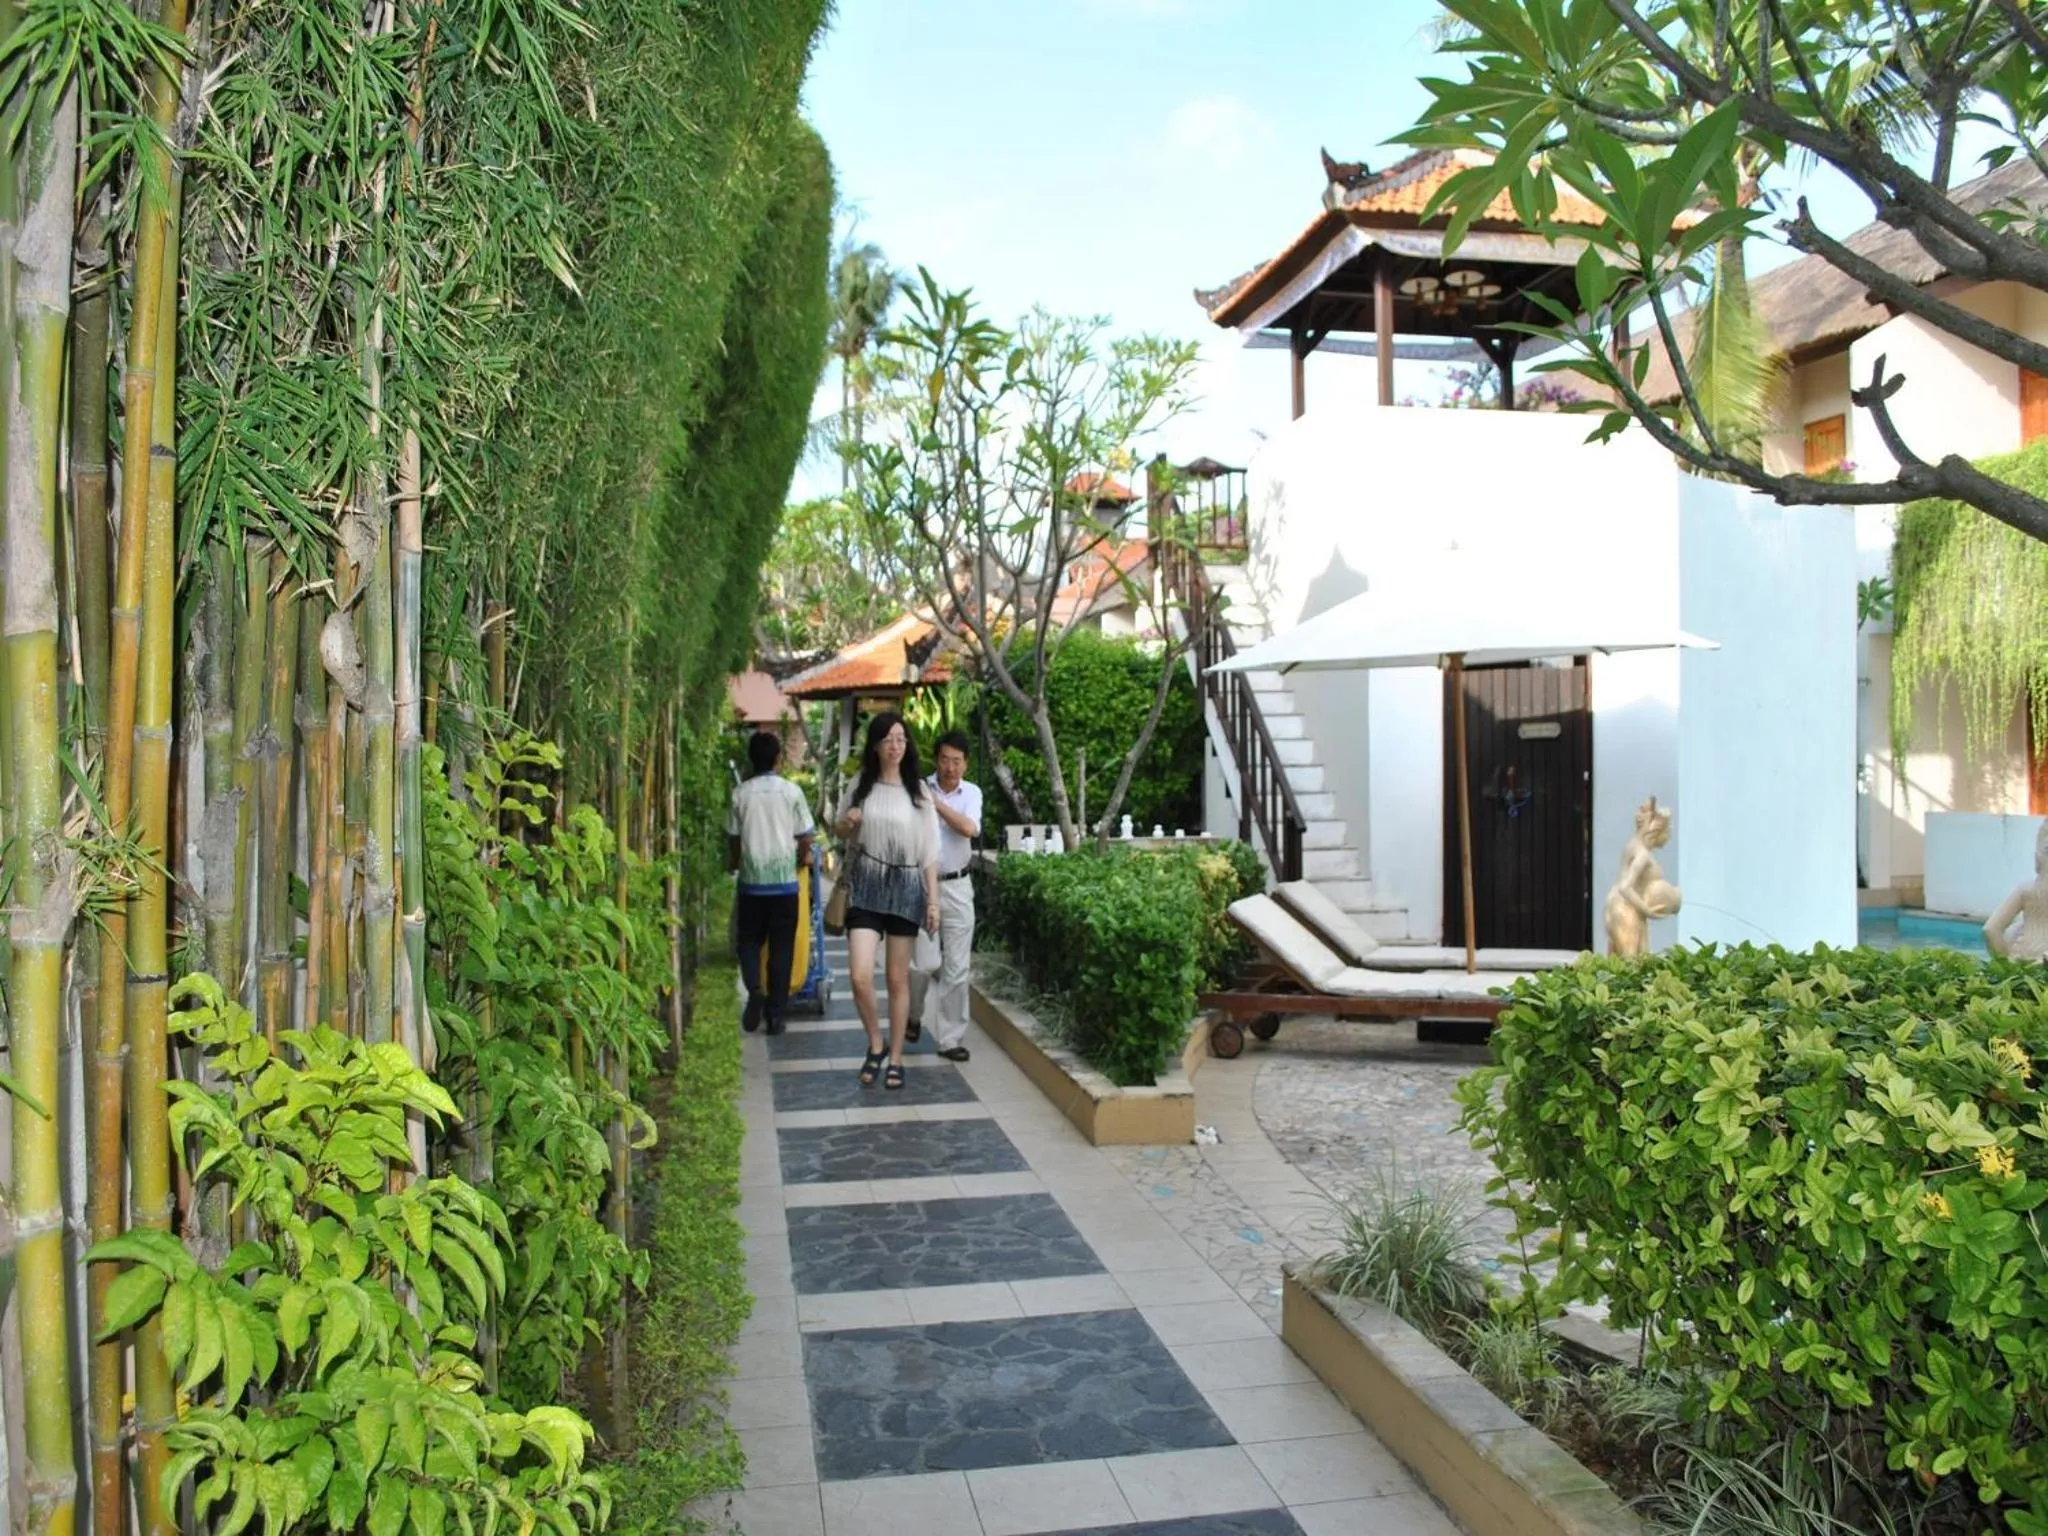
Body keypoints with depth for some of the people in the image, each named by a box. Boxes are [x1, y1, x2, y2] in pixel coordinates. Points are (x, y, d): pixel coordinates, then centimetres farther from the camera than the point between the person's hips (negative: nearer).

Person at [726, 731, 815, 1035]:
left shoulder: (740, 794, -2)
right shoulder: (791, 791, -5)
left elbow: (733, 838, 6)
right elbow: (805, 837, -1)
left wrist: (735, 863, 25)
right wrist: (802, 860, 19)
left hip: (751, 881, 1)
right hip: (784, 880, -1)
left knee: (748, 940, 15)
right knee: (781, 947, 6)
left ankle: (754, 990, -9)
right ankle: (775, 1013, 8)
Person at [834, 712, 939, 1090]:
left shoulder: (918, 790, 0)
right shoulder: (861, 785, 3)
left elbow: (929, 850, 1)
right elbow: (841, 832, 16)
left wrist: (933, 899, -4)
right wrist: (847, 824, -8)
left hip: (905, 887, 0)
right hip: (866, 885, 1)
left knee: (898, 979, 6)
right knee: (860, 976, -13)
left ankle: (895, 1057, 19)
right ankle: (876, 1044, 11)